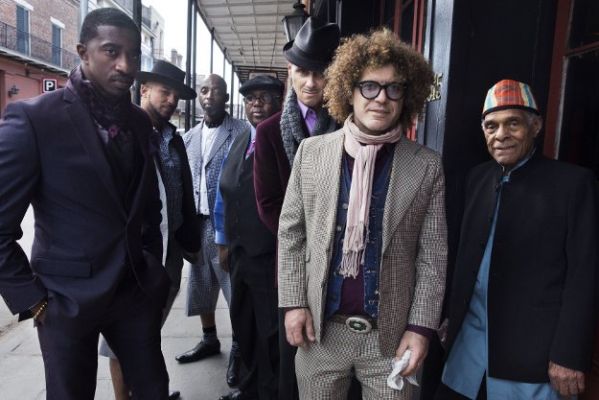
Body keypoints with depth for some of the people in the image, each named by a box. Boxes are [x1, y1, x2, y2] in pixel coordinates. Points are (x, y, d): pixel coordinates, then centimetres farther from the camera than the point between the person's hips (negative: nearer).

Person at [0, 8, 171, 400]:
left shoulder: (139, 121, 3)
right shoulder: (33, 117, -14)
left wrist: (154, 268, 9)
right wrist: (33, 301, -11)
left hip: (137, 289, 5)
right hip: (68, 298, -4)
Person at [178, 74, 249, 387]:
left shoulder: (241, 132, -7)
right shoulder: (189, 137, 12)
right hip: (197, 225, 6)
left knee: (236, 291, 2)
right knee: (201, 288, 18)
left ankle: (237, 349, 21)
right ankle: (209, 339, 37)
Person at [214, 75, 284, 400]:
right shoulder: (238, 142, 10)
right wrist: (223, 242, 16)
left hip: (273, 257, -8)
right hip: (239, 254, 8)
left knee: (270, 332, 11)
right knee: (244, 326, 24)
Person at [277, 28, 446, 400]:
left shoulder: (427, 166, -4)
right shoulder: (311, 151, -2)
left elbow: (433, 256, -3)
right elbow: (290, 233, 1)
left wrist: (420, 327, -7)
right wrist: (294, 303, -3)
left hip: (391, 334, -1)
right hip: (321, 328, 1)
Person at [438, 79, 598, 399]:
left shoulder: (573, 182, -7)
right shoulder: (478, 177, 6)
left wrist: (570, 355, -12)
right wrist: (451, 317, 11)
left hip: (531, 347, -4)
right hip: (468, 340, 4)